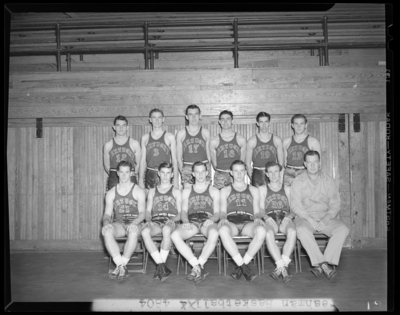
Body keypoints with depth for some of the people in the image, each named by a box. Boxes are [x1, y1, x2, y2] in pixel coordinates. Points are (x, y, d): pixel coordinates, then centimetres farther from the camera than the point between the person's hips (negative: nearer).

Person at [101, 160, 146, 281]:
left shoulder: (138, 191, 7)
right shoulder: (111, 193, 15)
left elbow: (142, 213, -1)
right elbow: (107, 214, 10)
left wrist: (133, 223, -23)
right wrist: (106, 222, -14)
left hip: (134, 223, -2)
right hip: (118, 224, 2)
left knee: (133, 230, -39)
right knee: (106, 231, -33)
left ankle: (121, 266, -28)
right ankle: (121, 266, -29)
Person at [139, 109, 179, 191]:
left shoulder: (170, 137, 3)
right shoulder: (145, 137, 9)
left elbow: (174, 160, 3)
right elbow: (143, 160, 11)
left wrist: (175, 179, -4)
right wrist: (141, 180, 6)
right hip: (150, 176, 2)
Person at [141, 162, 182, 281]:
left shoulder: (176, 191, 17)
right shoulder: (152, 191, 24)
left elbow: (180, 213, 10)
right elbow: (148, 211, 18)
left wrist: (172, 219, -11)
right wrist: (148, 220, -4)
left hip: (171, 222, -2)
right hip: (155, 222, 2)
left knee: (166, 230, -40)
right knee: (145, 232, -34)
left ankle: (160, 265, -29)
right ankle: (162, 266, -30)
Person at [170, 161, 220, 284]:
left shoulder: (214, 191, 20)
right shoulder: (187, 191, 25)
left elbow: (217, 213, 12)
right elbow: (183, 211, 15)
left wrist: (211, 219, -12)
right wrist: (186, 221, -8)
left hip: (208, 222, -1)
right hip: (191, 222, 2)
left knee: (214, 234, -39)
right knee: (174, 235, -31)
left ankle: (197, 267, -25)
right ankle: (199, 268, -28)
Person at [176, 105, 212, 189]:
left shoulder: (205, 133, 7)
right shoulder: (181, 134, 5)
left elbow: (208, 154, 10)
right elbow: (179, 157, 9)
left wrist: (209, 172, 5)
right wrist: (182, 171, -1)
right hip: (187, 168, 0)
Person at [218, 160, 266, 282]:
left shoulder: (254, 190, 26)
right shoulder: (225, 190, 25)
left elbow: (257, 211, 17)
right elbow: (223, 211, 15)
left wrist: (257, 218, -7)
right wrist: (223, 218, -10)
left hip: (248, 222, 1)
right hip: (231, 222, -1)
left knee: (261, 230, -36)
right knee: (223, 230, -39)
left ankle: (240, 266, -23)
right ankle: (244, 267, -30)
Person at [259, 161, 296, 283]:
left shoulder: (287, 189, 23)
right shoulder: (262, 189, 22)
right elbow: (261, 209, 11)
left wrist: (289, 216, -8)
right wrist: (267, 218, -10)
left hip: (285, 218, 1)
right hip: (270, 218, 0)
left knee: (292, 232, -36)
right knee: (268, 234, -37)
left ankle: (280, 267, -35)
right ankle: (284, 268, -35)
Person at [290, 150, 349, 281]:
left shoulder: (328, 180, 8)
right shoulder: (298, 181, 3)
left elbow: (335, 204, 4)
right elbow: (295, 205, -4)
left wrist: (325, 220, -13)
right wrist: (310, 219, -19)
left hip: (325, 217, 2)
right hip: (304, 217, -2)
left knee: (343, 229, -24)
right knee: (302, 230, -34)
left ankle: (319, 265, -25)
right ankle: (324, 265, -27)